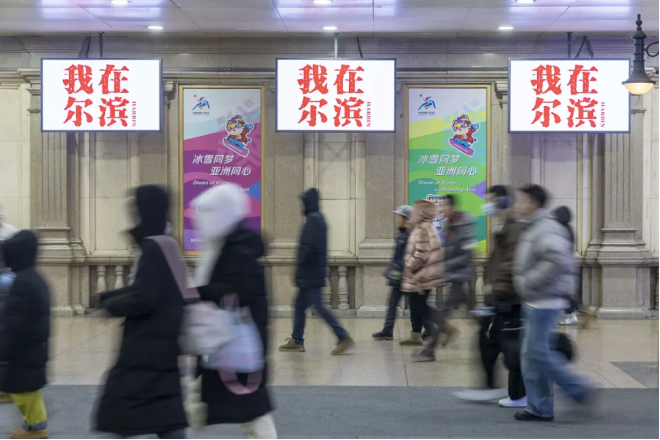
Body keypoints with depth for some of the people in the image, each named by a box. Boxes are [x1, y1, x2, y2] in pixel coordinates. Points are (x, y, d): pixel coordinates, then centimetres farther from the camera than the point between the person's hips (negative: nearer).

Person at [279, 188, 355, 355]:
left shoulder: (313, 219, -16)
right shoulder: (317, 218, 15)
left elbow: (311, 246, -25)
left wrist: (300, 263, -14)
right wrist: (301, 263, 15)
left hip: (310, 273, -10)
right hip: (312, 273, 10)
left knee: (318, 306, -9)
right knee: (300, 305, 14)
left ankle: (343, 337, -9)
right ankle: (297, 341, 19)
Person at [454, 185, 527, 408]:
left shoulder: (514, 228, -17)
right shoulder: (500, 228, 15)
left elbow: (513, 264, -25)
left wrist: (501, 290, -25)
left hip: (508, 300, -10)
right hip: (497, 298, 10)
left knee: (512, 347, -2)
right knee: (487, 342, 14)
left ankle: (519, 396, 7)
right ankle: (490, 387, 23)